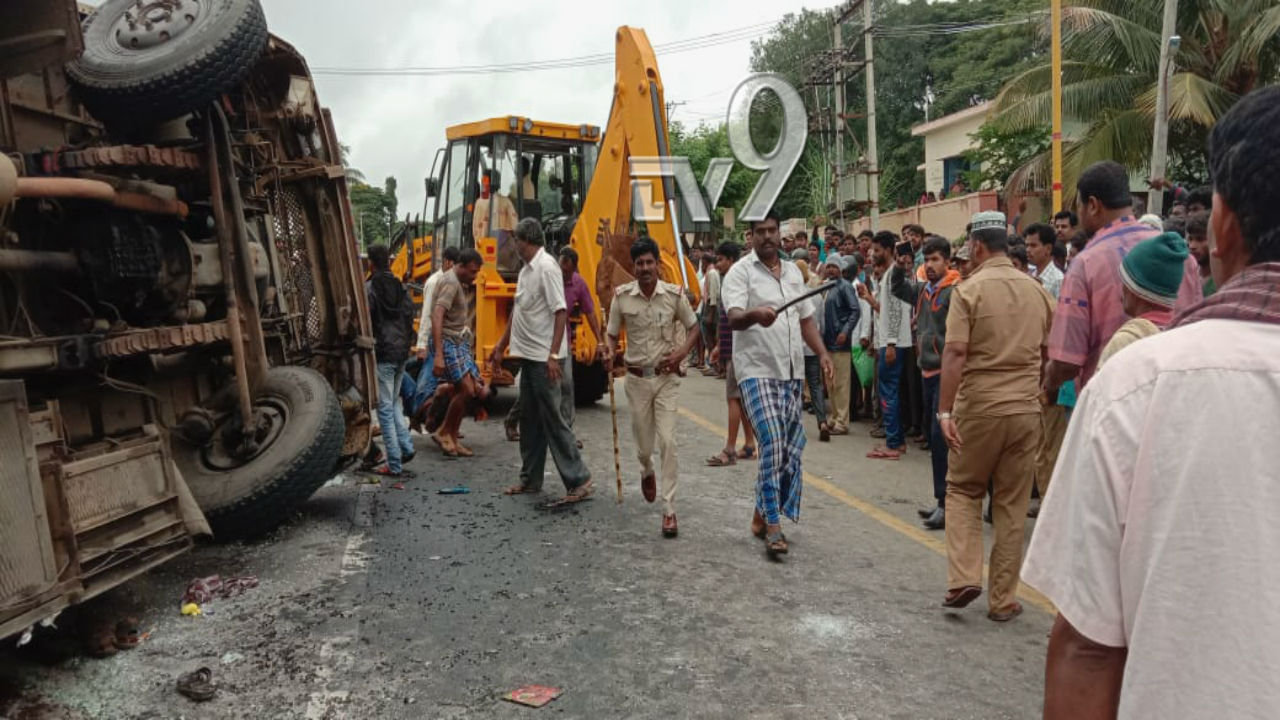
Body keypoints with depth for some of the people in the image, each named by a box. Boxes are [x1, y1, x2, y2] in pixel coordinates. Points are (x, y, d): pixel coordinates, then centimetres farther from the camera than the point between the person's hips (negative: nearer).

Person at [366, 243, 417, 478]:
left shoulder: (369, 288, -9)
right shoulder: (401, 287, 9)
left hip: (382, 354, -6)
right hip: (401, 353, 6)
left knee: (385, 408, -1)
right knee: (391, 404, 21)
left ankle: (394, 465, 0)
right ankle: (406, 447, 9)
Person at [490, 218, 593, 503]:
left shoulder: (547, 267, -14)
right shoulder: (526, 270, 14)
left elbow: (561, 312, -20)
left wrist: (553, 355, -25)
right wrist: (501, 346, 25)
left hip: (544, 359, -9)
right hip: (528, 356, 9)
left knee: (552, 418, -7)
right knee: (529, 419, 14)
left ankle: (579, 481, 0)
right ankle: (531, 479, 25)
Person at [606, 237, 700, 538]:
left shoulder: (675, 294, -6)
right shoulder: (622, 297, -4)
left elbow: (693, 327, 6)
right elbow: (613, 335, 5)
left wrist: (682, 352, -12)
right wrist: (610, 354, -16)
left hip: (667, 378, -1)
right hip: (637, 378, 1)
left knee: (667, 441, -10)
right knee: (644, 445, 11)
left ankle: (669, 510, -2)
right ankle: (647, 472, 49)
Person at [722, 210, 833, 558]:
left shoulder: (793, 271, 16)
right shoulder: (740, 272, -4)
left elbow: (806, 319, 21)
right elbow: (734, 318, -19)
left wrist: (822, 352, 9)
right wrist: (754, 315, -41)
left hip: (791, 373, 7)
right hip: (757, 370, -7)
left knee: (790, 448, 8)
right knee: (773, 444, -16)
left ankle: (762, 515, 22)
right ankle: (772, 525, -9)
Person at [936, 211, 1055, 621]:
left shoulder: (970, 289, -8)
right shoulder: (1036, 290, 7)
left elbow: (955, 352, -16)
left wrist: (944, 410, -15)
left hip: (979, 406, -4)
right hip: (1026, 407, 4)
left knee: (963, 489, 14)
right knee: (1012, 504, 10)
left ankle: (964, 577, 1)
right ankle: (1003, 600, 16)